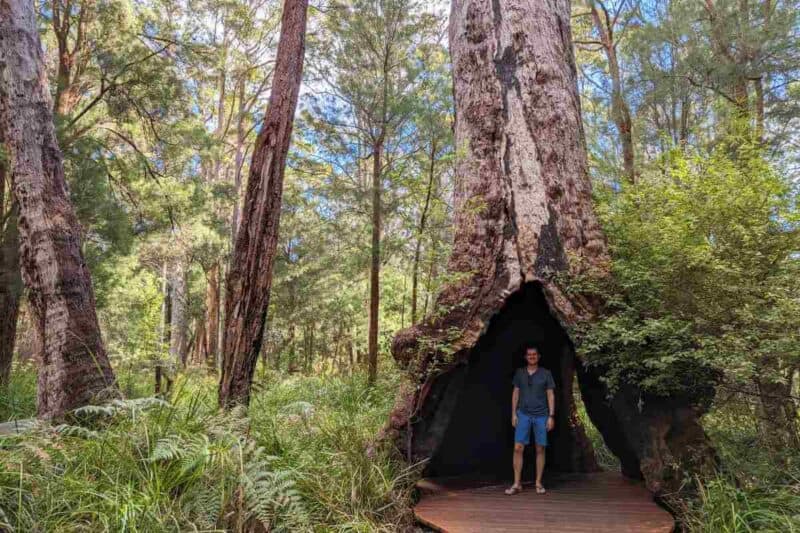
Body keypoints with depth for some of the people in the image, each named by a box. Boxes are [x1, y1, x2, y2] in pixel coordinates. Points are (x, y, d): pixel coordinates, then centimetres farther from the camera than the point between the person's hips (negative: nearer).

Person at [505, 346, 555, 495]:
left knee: (540, 449, 3)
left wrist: (551, 416, -6)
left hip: (541, 416, -1)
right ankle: (517, 484, 0)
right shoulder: (519, 373, 5)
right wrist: (513, 414, 2)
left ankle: (538, 483, 15)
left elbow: (551, 395, 0)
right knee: (518, 448, -6)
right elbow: (515, 393, 8)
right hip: (523, 415, 1)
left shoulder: (546, 374, 0)